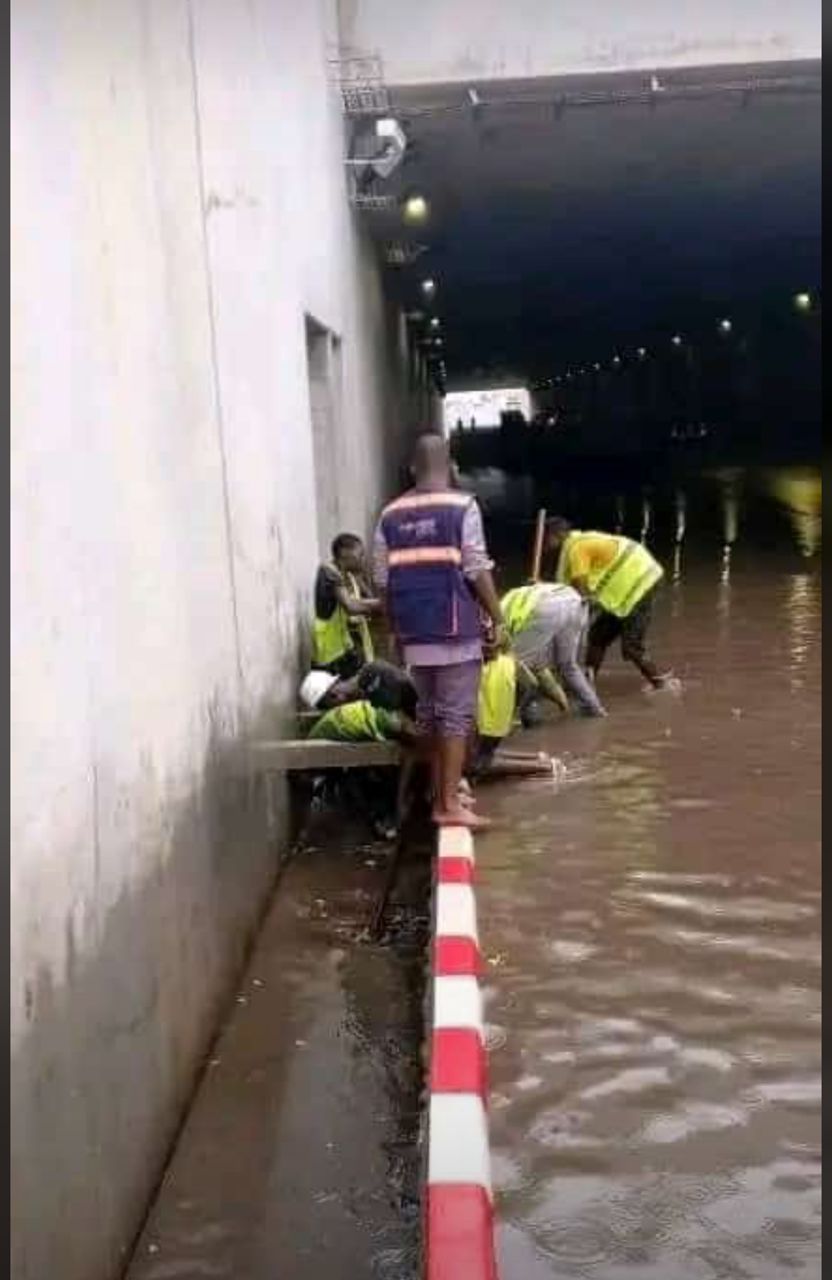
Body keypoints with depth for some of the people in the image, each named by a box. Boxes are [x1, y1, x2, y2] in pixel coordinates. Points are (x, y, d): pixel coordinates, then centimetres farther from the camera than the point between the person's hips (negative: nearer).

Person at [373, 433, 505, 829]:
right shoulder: (462, 506, -6)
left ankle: (440, 796, 22)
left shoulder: (391, 515, 8)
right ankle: (449, 804, -3)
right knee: (456, 714, -1)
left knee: (428, 714, 13)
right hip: (455, 630, -5)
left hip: (414, 633, 5)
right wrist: (498, 620, -2)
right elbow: (477, 571, -10)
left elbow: (383, 581, 8)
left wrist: (396, 629, 19)